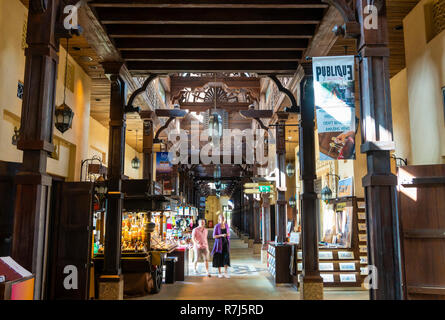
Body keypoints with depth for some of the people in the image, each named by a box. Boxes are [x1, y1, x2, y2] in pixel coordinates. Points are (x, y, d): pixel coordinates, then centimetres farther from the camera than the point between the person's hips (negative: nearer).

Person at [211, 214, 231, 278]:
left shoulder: (226, 225, 4)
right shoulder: (216, 226, -9)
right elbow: (214, 236, -10)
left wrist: (228, 235, -12)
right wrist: (221, 235, -23)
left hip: (226, 243, 3)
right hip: (219, 243, -3)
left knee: (226, 257, -11)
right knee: (219, 258, 2)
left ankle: (225, 272, -5)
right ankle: (219, 273, 15)